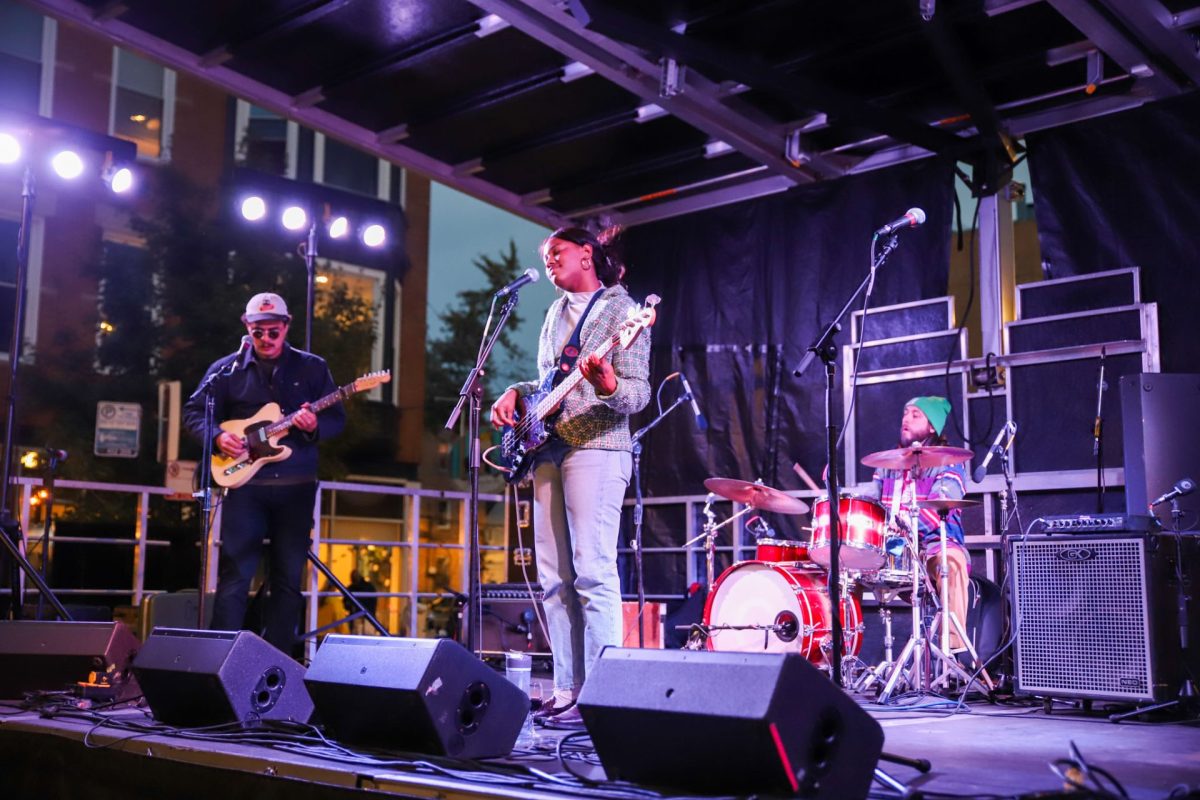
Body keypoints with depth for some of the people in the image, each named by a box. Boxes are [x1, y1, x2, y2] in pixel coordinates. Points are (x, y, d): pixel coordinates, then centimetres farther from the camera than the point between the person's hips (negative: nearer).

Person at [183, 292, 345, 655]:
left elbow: (337, 417, 5)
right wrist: (217, 436, -9)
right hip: (244, 481, -1)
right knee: (235, 573, -5)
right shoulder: (226, 369, 6)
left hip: (296, 487, 1)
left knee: (288, 577, 5)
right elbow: (194, 411, 10)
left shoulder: (312, 367, 6)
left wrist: (315, 426, -17)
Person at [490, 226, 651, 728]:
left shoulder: (622, 310, -3)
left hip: (596, 448, -8)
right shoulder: (557, 312, 20)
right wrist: (515, 393, 9)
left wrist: (610, 388, -30)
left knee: (592, 570, -12)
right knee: (553, 575, 6)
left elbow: (639, 394, -10)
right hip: (548, 449, 8)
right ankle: (567, 687, 12)